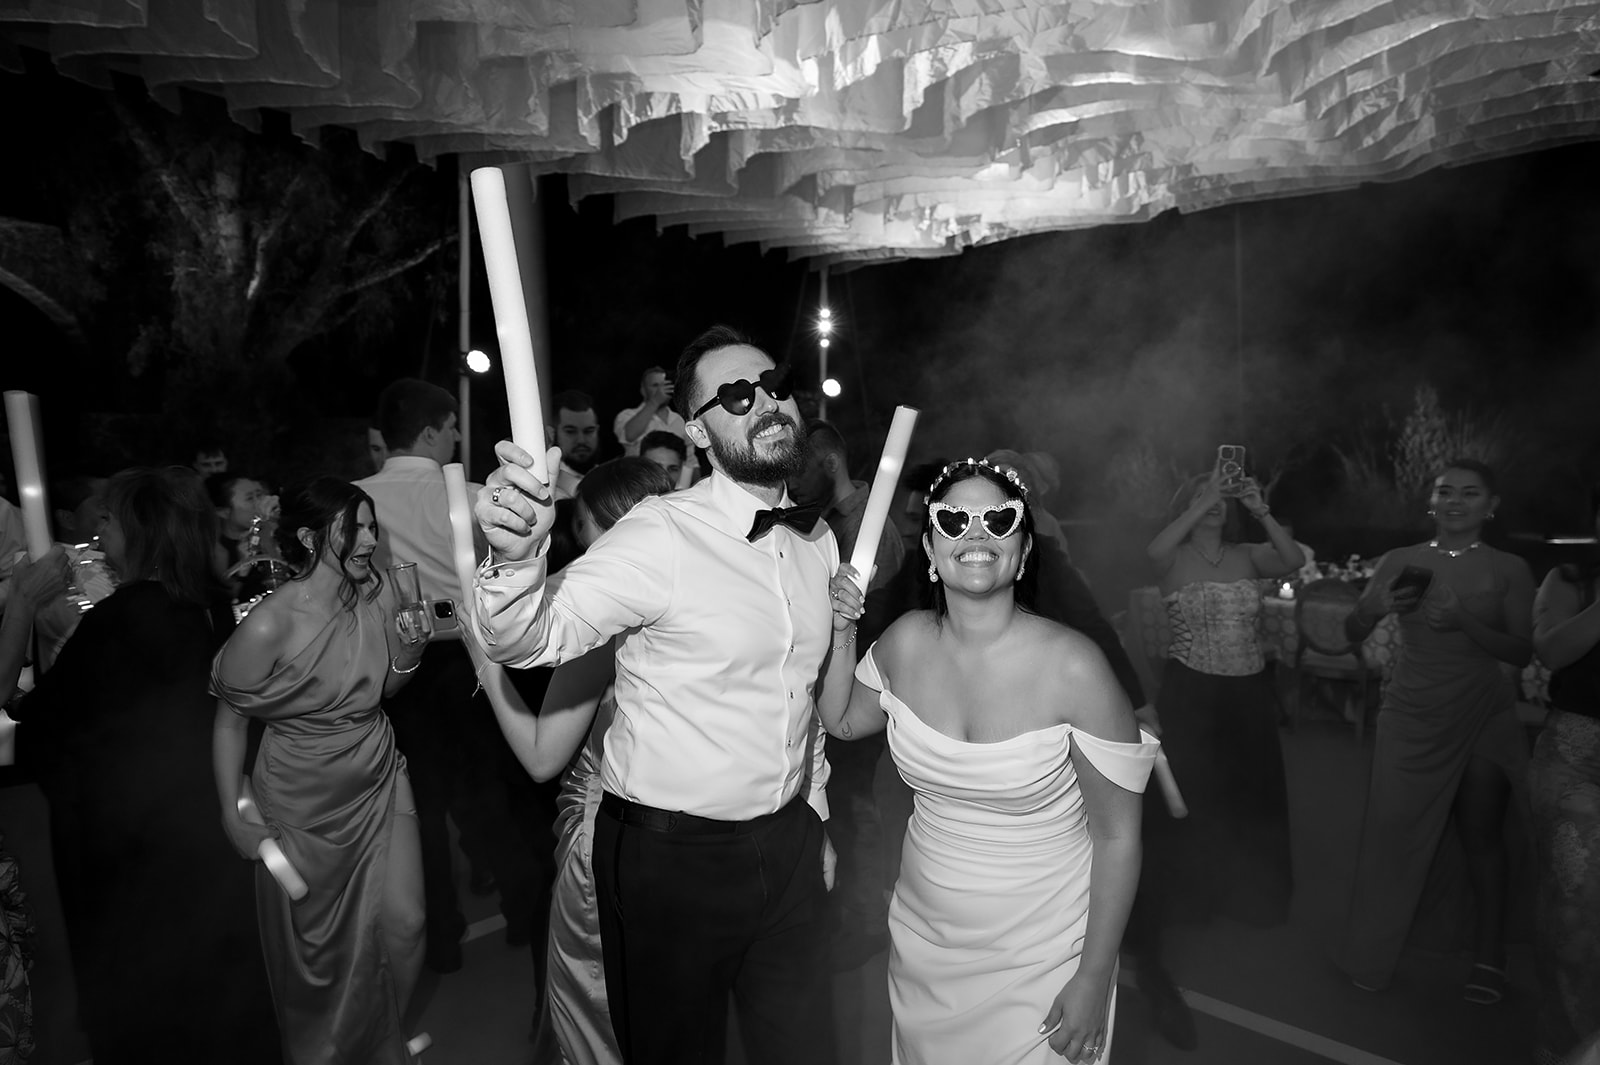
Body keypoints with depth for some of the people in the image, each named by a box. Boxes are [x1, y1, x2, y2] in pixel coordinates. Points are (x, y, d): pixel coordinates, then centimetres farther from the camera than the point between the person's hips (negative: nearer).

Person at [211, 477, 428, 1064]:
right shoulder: (268, 626, -24)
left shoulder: (379, 594, -10)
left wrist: (408, 650, -15)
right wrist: (233, 818, -8)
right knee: (317, 946, 14)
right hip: (304, 802, -4)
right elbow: (229, 720, -9)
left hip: (379, 782, 4)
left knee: (403, 924, 9)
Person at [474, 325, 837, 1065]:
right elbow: (528, 638, -27)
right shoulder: (663, 534, -18)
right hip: (671, 857, -5)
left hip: (787, 845, 6)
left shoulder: (819, 541, 2)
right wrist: (516, 557, -48)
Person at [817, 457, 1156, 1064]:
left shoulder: (1074, 667, -22)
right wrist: (842, 632, -5)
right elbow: (842, 722, 10)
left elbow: (1117, 835, -14)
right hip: (923, 939, 4)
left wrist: (1094, 979, -11)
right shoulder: (908, 641, -9)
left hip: (1039, 959, -4)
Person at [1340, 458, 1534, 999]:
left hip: (1483, 718, 0)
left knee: (1481, 836, 7)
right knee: (1394, 833, 1)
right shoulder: (1400, 562, 2)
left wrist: (1463, 620, -21)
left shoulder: (1509, 569, 1)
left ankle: (1488, 959, 21)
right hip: (1410, 717, 0)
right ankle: (1372, 958, 13)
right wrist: (1375, 607, -22)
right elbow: (1352, 633, 0)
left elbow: (1522, 652, -5)